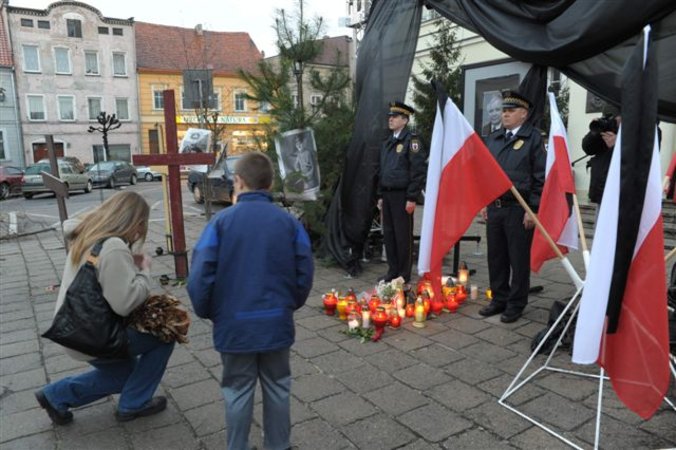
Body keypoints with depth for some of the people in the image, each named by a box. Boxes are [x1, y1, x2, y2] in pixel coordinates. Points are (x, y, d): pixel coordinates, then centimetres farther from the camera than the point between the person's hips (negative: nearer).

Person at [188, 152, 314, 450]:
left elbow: (200, 276, -12)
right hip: (277, 322, 2)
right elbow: (305, 272, -3)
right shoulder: (289, 221, -5)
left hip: (234, 324, -1)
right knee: (277, 387, 19)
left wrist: (207, 312, 5)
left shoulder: (221, 221, -11)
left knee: (238, 391, 16)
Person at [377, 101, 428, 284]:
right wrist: (380, 195, 17)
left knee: (403, 236, 0)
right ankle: (392, 271, 24)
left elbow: (418, 171, -14)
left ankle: (404, 276, 11)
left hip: (402, 196, -7)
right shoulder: (387, 143, 16)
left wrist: (412, 198, -17)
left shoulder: (411, 141, -8)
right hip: (387, 195, 7)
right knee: (388, 234, 12)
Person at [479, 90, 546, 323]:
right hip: (494, 207, 6)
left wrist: (533, 210, -11)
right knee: (496, 257, 12)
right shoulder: (492, 138, 14)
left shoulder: (533, 137, -3)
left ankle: (516, 304, 16)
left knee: (519, 259, 4)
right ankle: (499, 299, 26)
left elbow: (540, 177, -7)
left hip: (519, 209, -5)